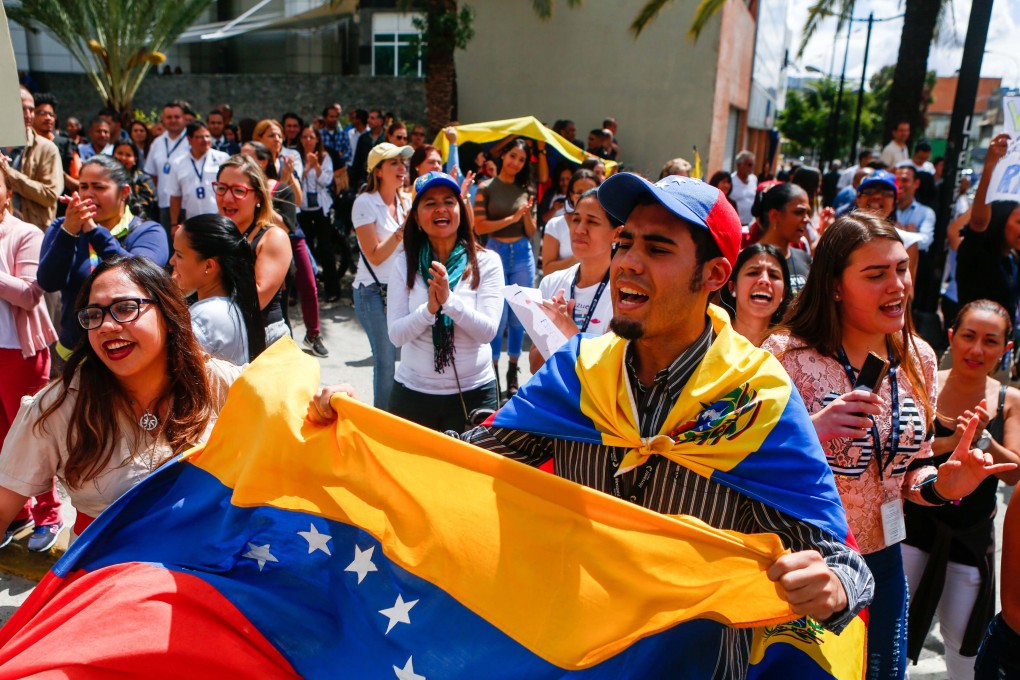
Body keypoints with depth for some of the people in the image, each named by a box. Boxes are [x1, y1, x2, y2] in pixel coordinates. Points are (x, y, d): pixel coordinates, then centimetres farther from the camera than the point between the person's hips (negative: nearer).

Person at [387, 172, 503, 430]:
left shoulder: (487, 261, -6)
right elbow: (396, 335, -8)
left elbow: (488, 331, -14)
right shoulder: (404, 264, -3)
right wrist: (430, 308, -25)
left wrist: (449, 299, -28)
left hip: (473, 393, -1)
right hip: (412, 392, 1)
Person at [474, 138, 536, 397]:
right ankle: (493, 370, 11)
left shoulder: (526, 190, 8)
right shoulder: (486, 188, -1)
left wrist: (527, 213, -11)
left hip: (522, 255, 3)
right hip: (496, 253, -3)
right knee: (499, 317, -4)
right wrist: (511, 218, -13)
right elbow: (479, 226, -7)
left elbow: (531, 232, 8)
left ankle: (513, 374, 20)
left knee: (519, 317, 7)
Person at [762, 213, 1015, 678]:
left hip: (882, 564, 5)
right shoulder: (786, 355, -19)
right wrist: (810, 432, -34)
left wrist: (940, 484, -10)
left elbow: (910, 466, 11)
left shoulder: (917, 359, 1)